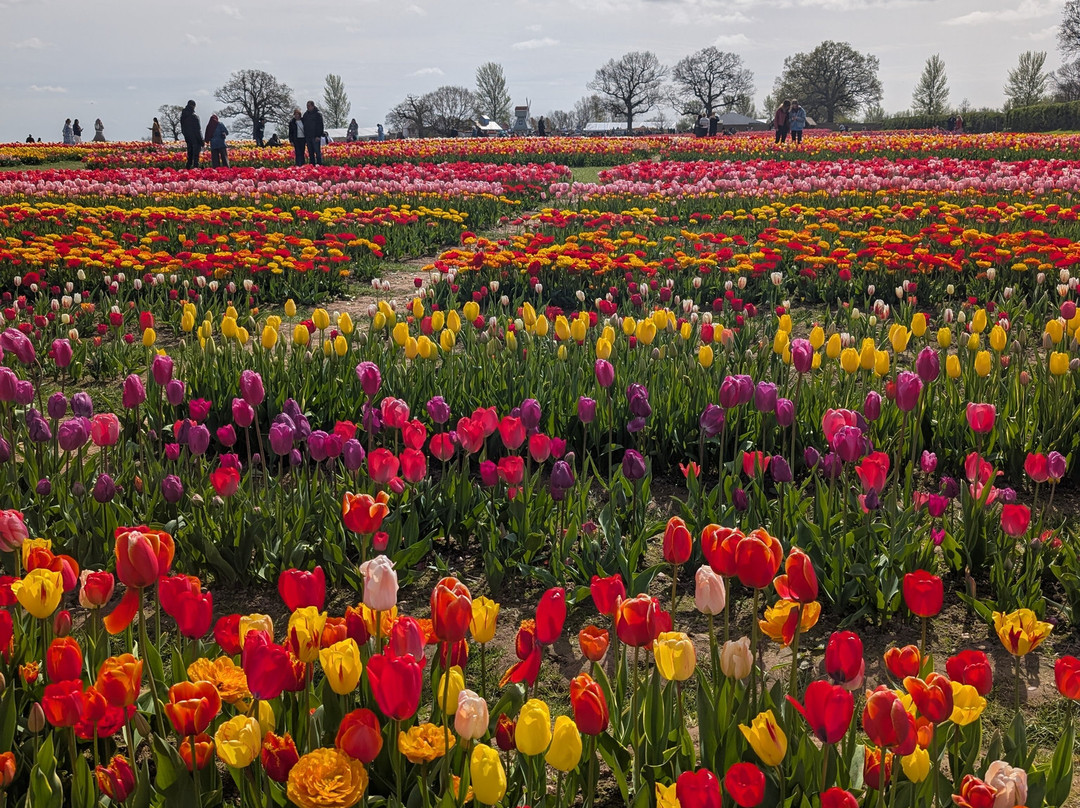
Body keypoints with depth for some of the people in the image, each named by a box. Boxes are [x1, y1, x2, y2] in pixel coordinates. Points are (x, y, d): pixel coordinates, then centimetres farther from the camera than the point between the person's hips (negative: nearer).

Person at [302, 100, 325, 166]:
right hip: (308, 136, 6)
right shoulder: (305, 114, 15)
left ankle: (319, 164, -4)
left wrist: (318, 136, -17)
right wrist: (305, 136, 12)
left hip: (316, 136, -6)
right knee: (310, 153, 7)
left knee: (318, 151, -6)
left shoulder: (318, 114, -4)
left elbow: (320, 125, -9)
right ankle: (312, 165, 10)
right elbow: (304, 126, 19)